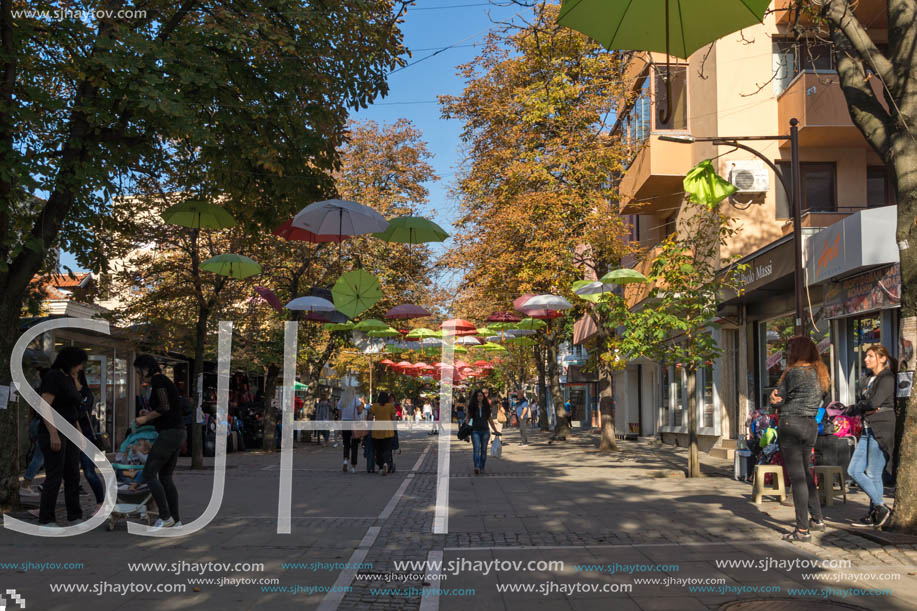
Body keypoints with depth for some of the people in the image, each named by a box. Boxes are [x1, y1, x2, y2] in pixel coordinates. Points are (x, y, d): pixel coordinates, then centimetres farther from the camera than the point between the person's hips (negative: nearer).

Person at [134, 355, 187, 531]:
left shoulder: (158, 380, -8)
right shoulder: (164, 380, 20)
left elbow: (164, 407, -17)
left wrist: (146, 418, -5)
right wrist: (149, 415, 17)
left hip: (169, 433, -10)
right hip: (178, 432, 10)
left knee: (149, 473, -5)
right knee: (165, 477, 12)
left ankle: (165, 517, -4)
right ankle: (176, 520, 12)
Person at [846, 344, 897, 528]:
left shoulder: (888, 378, -8)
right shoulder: (868, 381, 19)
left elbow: (874, 402, -19)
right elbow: (861, 403, 13)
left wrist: (853, 409, -4)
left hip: (881, 430, -9)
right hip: (867, 430, 9)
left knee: (873, 474, -4)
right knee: (854, 470, 5)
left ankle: (875, 514, 8)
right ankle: (880, 507, 13)